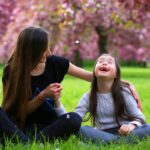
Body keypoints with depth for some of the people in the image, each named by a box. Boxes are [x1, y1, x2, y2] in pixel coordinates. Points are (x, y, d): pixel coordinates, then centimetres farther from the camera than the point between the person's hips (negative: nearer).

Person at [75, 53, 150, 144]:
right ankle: (120, 142, -36)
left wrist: (132, 125, -24)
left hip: (124, 132, -1)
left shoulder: (124, 93, 2)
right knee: (81, 130, -30)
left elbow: (139, 118, -1)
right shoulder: (88, 97, 5)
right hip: (102, 135, 1)